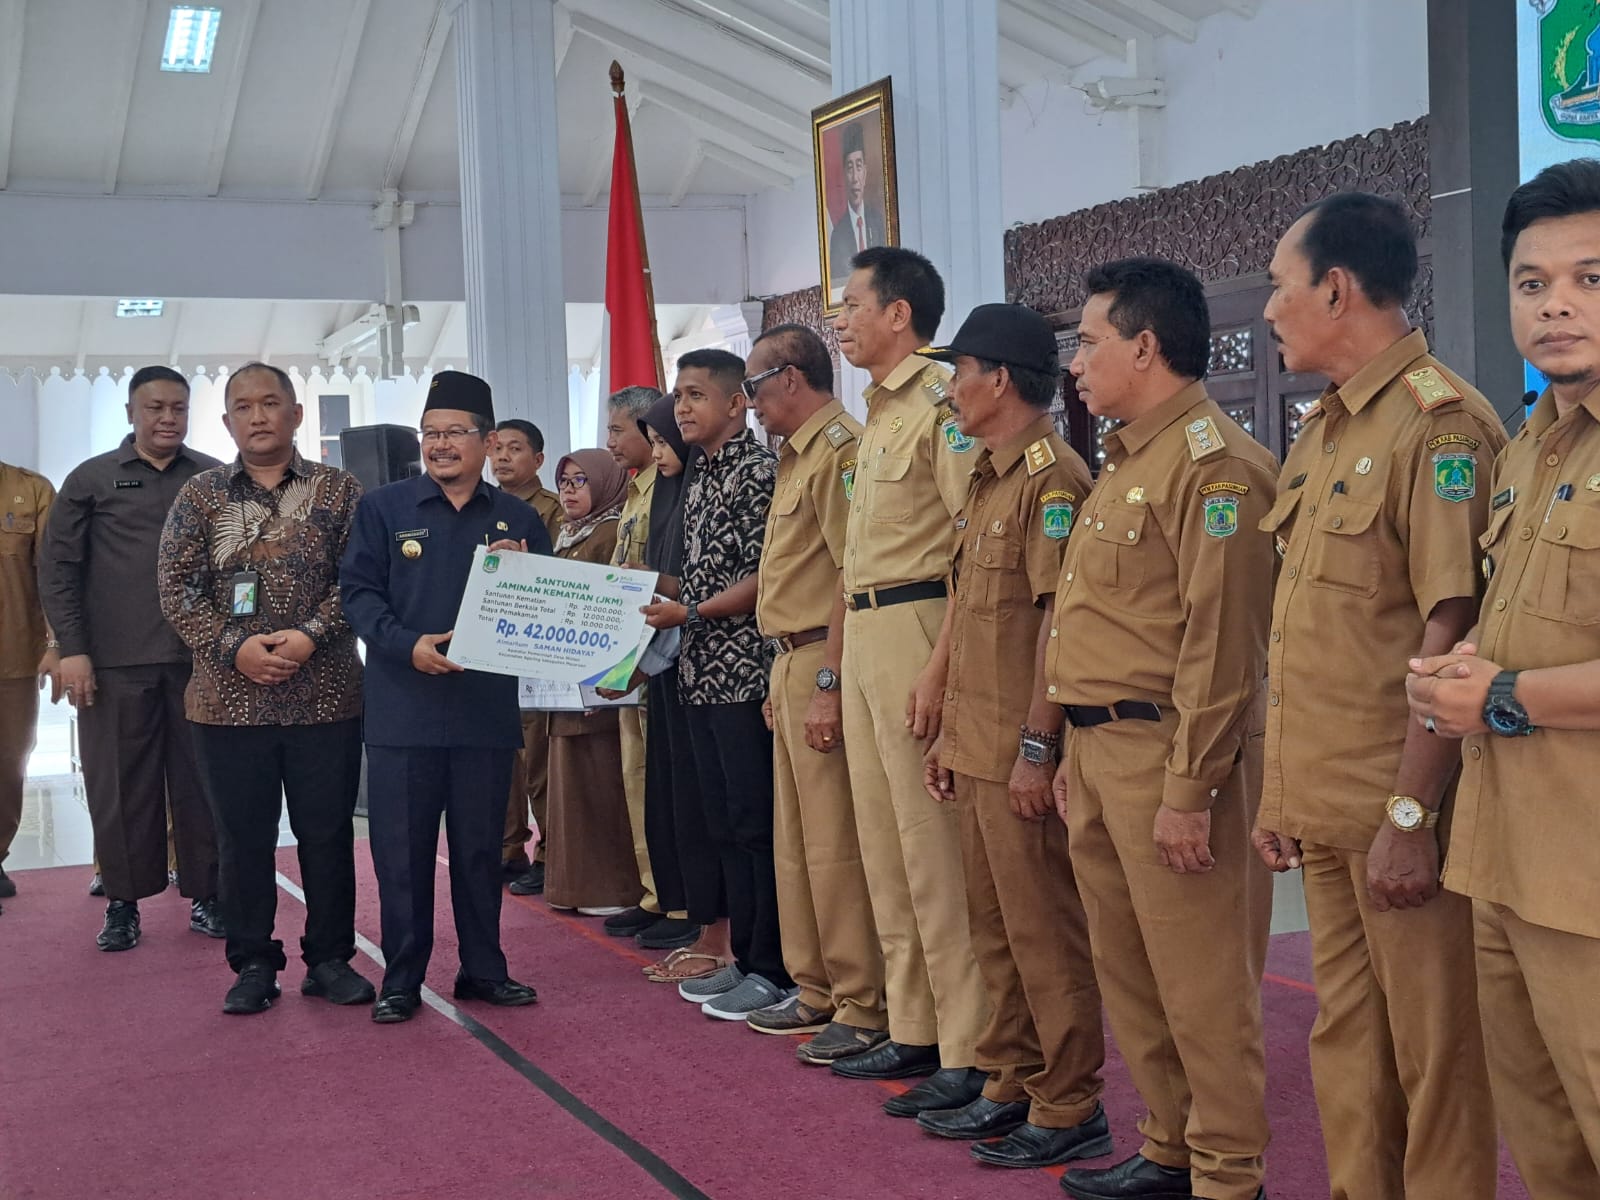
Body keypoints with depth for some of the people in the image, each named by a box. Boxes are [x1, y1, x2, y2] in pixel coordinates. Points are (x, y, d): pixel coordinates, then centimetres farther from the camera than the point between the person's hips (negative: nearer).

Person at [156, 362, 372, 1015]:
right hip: (229, 698, 1)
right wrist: (234, 647, -11)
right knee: (243, 837, 7)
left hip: (325, 695, -1)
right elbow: (176, 586, 1)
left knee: (327, 832, 5)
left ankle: (330, 958, 18)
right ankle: (253, 963, 18)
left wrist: (311, 634, -15)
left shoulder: (339, 491, 4)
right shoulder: (201, 495, 7)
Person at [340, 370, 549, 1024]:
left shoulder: (518, 519, 10)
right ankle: (402, 978, 13)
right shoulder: (382, 507, 3)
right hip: (403, 708, -2)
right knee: (401, 848, 2)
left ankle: (483, 969, 22)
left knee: (481, 846, 10)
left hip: (488, 708, 2)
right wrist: (408, 645, -19)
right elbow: (358, 592, -4)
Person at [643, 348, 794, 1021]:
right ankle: (743, 959, 21)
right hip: (701, 673, 9)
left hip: (744, 671, -9)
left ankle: (773, 971, 2)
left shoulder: (757, 471, -9)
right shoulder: (697, 478, 17)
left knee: (757, 821, -5)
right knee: (723, 823, 13)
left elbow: (763, 578, -15)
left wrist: (690, 614, -17)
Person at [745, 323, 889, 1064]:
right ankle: (816, 989, 26)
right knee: (795, 841, 16)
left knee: (834, 847, -6)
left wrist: (827, 685, -23)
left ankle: (863, 1008, 1)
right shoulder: (797, 456, 19)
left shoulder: (840, 450, -14)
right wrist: (784, 675, 18)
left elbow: (853, 577, -21)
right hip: (791, 662, 11)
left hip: (824, 663, -11)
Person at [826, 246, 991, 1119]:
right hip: (862, 635, 10)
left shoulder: (941, 405, -11)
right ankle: (912, 1031, 23)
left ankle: (969, 1053, -1)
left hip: (915, 630, -10)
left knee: (934, 848, -8)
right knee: (883, 845, 13)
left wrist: (943, 669, -23)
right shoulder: (879, 415, 19)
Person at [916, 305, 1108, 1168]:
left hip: (1022, 755, -10)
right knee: (994, 927, 15)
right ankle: (1012, 1085, 26)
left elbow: (1059, 618, -19)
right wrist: (949, 731, 19)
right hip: (976, 750, 10)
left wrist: (1037, 747, -21)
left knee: (1044, 930, -2)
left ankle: (1070, 1109, 8)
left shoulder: (1053, 477, -14)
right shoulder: (985, 481, 16)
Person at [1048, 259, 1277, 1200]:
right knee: (1129, 972, 16)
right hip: (1103, 750, 10)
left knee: (1203, 984, -1)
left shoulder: (1212, 462, -14)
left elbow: (1222, 642, -19)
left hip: (1170, 755, -10)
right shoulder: (1127, 463, 18)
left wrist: (1190, 791, -20)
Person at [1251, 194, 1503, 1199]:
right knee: (1346, 1039, 17)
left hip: (1399, 810, -9)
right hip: (1325, 809, 9)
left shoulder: (1440, 423, -14)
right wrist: (1283, 790, 15)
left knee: (1432, 1050, 3)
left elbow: (1452, 630, -19)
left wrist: (1411, 814, -21)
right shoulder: (1322, 432, 14)